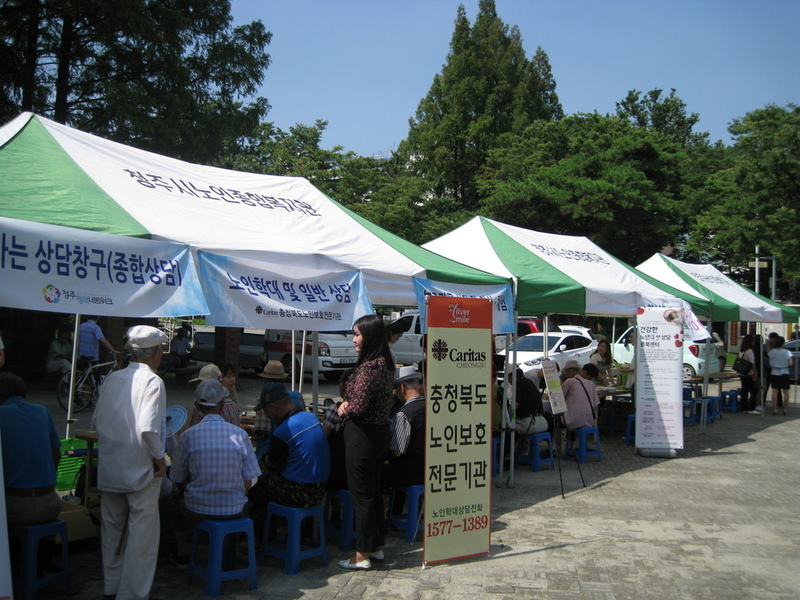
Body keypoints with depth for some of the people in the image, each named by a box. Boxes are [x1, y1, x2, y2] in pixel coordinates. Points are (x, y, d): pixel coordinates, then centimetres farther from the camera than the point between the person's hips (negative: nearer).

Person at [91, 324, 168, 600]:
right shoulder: (152, 381, -17)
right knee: (142, 533, 5)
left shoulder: (112, 378, 2)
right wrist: (159, 458, -13)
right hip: (141, 471, -7)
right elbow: (148, 429, -27)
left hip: (109, 470, 7)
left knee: (112, 528, 19)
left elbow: (96, 422, 9)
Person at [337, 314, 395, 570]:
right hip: (380, 433, 9)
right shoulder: (386, 364, 9)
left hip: (362, 436, -9)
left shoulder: (368, 367, -21)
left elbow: (358, 407, -24)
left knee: (361, 494, 0)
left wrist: (344, 409, -3)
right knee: (374, 491, 18)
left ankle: (362, 555, 10)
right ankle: (377, 546, 28)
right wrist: (348, 404, 0)